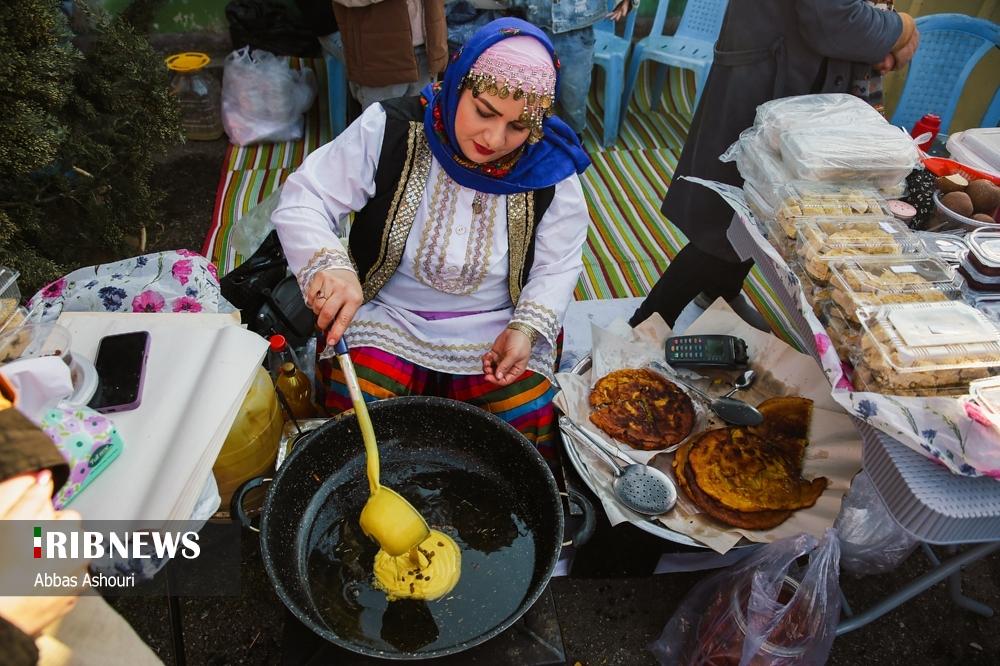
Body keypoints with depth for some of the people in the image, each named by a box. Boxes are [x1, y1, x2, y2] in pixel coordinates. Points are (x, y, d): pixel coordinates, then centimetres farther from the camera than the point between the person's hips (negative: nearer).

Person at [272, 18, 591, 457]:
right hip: (387, 320, 0)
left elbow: (557, 266, 1)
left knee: (533, 433, -18)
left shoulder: (548, 166, -8)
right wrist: (329, 265, -30)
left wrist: (527, 329, -16)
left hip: (497, 332, 1)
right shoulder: (390, 131, -13)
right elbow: (302, 200, -9)